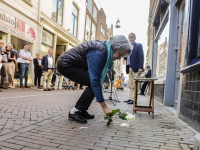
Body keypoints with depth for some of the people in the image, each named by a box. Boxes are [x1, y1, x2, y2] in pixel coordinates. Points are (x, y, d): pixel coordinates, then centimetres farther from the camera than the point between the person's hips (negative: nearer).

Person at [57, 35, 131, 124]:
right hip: (65, 65, -9)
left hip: (74, 64, 9)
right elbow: (95, 80, -32)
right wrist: (104, 106, -30)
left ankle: (82, 111, 10)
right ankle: (74, 112, -6)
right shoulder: (98, 53, -28)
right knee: (92, 84, -17)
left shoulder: (105, 49, 0)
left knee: (93, 84, 1)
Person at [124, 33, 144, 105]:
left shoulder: (138, 45, 2)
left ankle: (133, 99, -3)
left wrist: (140, 67, -16)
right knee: (130, 85, 8)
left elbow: (141, 57, -7)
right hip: (129, 68, 6)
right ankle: (130, 98, 14)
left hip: (135, 68, -6)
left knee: (134, 85, -6)